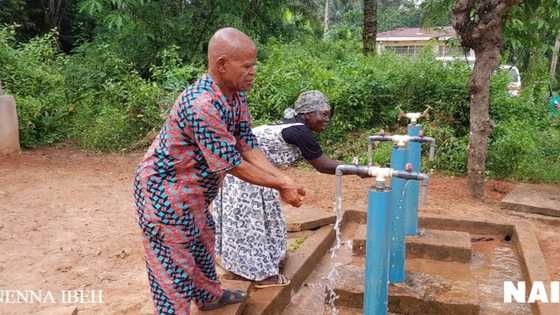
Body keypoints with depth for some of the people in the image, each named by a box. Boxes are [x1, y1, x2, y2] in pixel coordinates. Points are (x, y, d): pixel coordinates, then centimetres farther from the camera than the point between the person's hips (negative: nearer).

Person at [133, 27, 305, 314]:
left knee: (202, 242, 27)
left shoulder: (235, 95, -4)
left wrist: (282, 178, -14)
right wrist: (280, 186, -19)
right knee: (173, 262, 5)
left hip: (192, 189, 10)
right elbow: (233, 165, -28)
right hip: (164, 192, -10)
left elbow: (248, 147, -4)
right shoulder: (202, 105, -34)